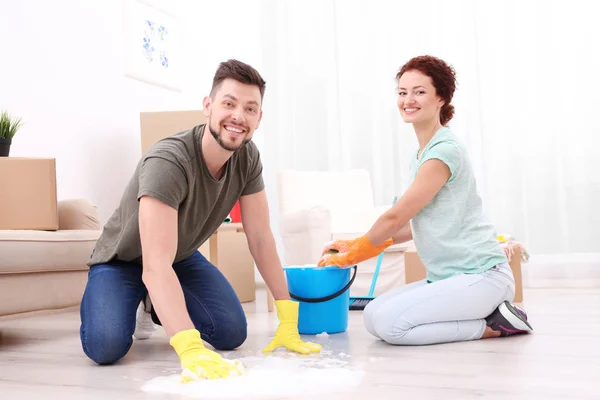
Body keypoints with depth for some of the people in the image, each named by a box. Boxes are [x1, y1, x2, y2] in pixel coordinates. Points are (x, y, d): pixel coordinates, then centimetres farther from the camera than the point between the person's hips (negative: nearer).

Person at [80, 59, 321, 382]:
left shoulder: (247, 157, -18)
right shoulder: (167, 162, -37)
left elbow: (260, 239, -12)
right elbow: (155, 268, -45)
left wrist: (288, 321, -16)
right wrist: (192, 351, -57)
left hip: (182, 257, 5)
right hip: (122, 260, -5)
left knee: (233, 334, -13)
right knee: (106, 347, -29)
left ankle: (157, 307, 15)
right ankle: (130, 306, 7)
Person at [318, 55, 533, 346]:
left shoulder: (444, 151, -16)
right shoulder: (420, 155, 13)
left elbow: (395, 217, -14)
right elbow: (419, 222, 16)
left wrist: (350, 255, 0)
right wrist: (354, 246, 12)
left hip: (482, 275, -9)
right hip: (446, 276, 9)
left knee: (389, 323, -22)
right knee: (372, 316, -3)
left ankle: (493, 324, -6)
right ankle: (487, 312, 5)